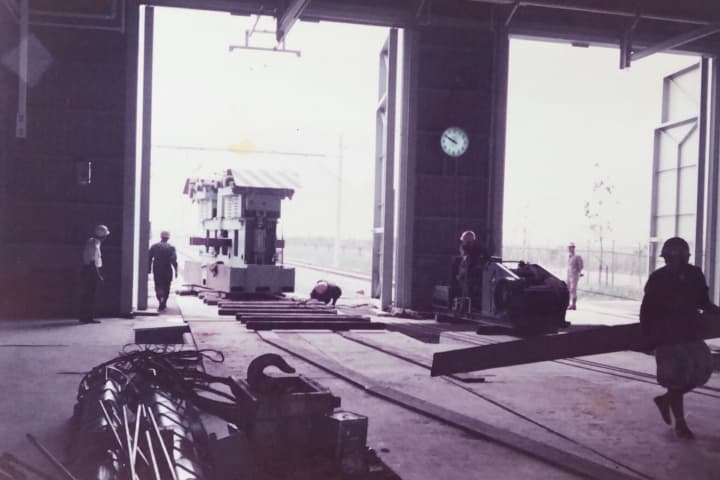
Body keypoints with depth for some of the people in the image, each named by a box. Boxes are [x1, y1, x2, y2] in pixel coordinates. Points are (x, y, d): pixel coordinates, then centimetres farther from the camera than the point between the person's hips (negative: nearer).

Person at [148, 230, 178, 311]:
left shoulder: (154, 246, 1)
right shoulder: (171, 248, -8)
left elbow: (149, 258, 2)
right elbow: (174, 260, -14)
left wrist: (149, 269, 10)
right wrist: (176, 270, -9)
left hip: (157, 271, 2)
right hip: (167, 271, -1)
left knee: (158, 286, 9)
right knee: (166, 287, 10)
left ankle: (160, 299, -16)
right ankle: (163, 303, 8)